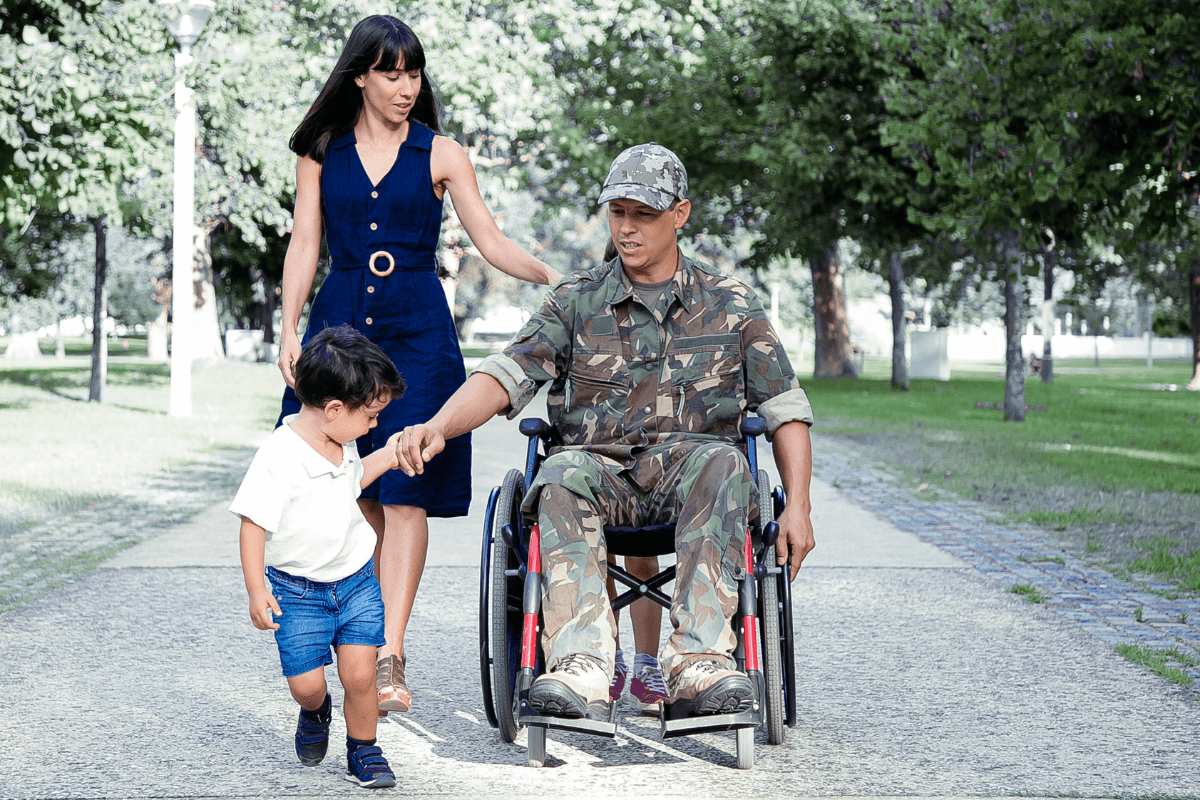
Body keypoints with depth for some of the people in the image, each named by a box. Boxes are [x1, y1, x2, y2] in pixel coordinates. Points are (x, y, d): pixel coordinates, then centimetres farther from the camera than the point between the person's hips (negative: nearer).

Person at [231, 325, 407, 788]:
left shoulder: (343, 444, 1)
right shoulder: (280, 456, -23)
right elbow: (253, 523, -19)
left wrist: (384, 459, 13)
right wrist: (256, 589, -21)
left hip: (356, 578, 5)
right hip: (298, 589, -5)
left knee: (359, 676, -4)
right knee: (306, 684, -4)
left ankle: (363, 751, 18)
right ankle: (315, 713, 32)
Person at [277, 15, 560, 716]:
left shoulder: (441, 155, 6)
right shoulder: (322, 153, 10)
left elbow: (492, 242, 2)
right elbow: (305, 246, 8)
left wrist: (550, 277, -14)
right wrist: (290, 330, -3)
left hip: (417, 329, -2)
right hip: (340, 322, 2)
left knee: (404, 494, -9)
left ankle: (391, 658, -13)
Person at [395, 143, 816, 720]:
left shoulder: (731, 305, 11)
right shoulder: (576, 302, 10)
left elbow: (786, 410, 10)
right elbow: (504, 376, -2)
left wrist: (797, 508, -2)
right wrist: (439, 427, -22)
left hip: (690, 463, 0)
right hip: (600, 466, 0)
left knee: (722, 464, -36)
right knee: (561, 478, -35)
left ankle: (698, 663, -44)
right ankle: (582, 665, -49)